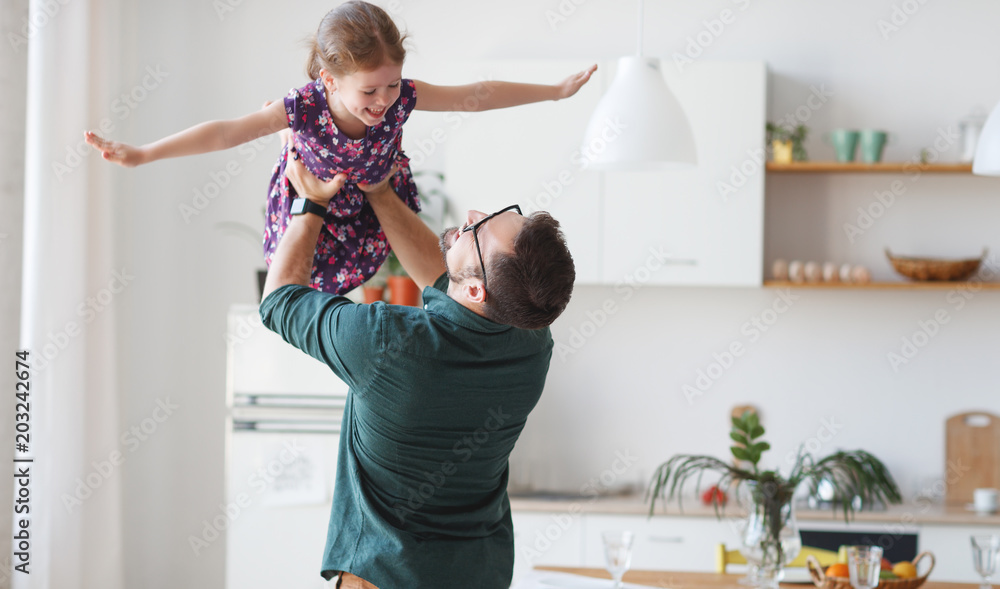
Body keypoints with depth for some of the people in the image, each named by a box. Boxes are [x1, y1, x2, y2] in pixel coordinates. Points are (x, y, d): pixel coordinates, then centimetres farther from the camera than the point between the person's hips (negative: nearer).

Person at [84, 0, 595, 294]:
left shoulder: (402, 96, -35)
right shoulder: (303, 108, -41)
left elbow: (476, 96, -27)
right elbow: (226, 132, -39)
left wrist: (556, 91, -22)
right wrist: (141, 155, -43)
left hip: (377, 190, 2)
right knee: (305, 273, 12)